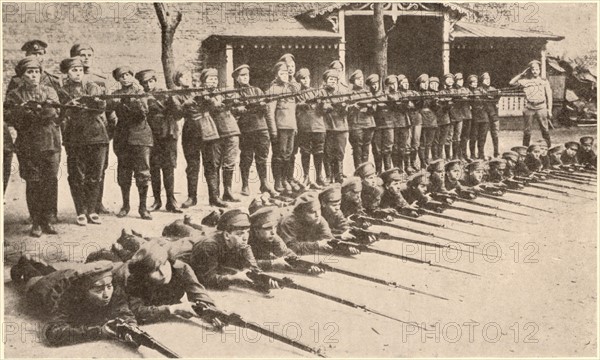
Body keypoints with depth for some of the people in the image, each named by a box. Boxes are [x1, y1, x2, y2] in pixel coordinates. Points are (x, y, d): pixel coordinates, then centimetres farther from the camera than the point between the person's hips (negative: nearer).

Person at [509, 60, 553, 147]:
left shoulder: (544, 81, 9)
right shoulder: (525, 81, 9)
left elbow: (549, 96, 9)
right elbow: (511, 83, 4)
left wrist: (549, 110, 3)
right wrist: (521, 74, 5)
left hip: (541, 108, -1)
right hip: (529, 108, 1)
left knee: (545, 130, -4)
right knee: (527, 131, 3)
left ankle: (550, 147, 2)